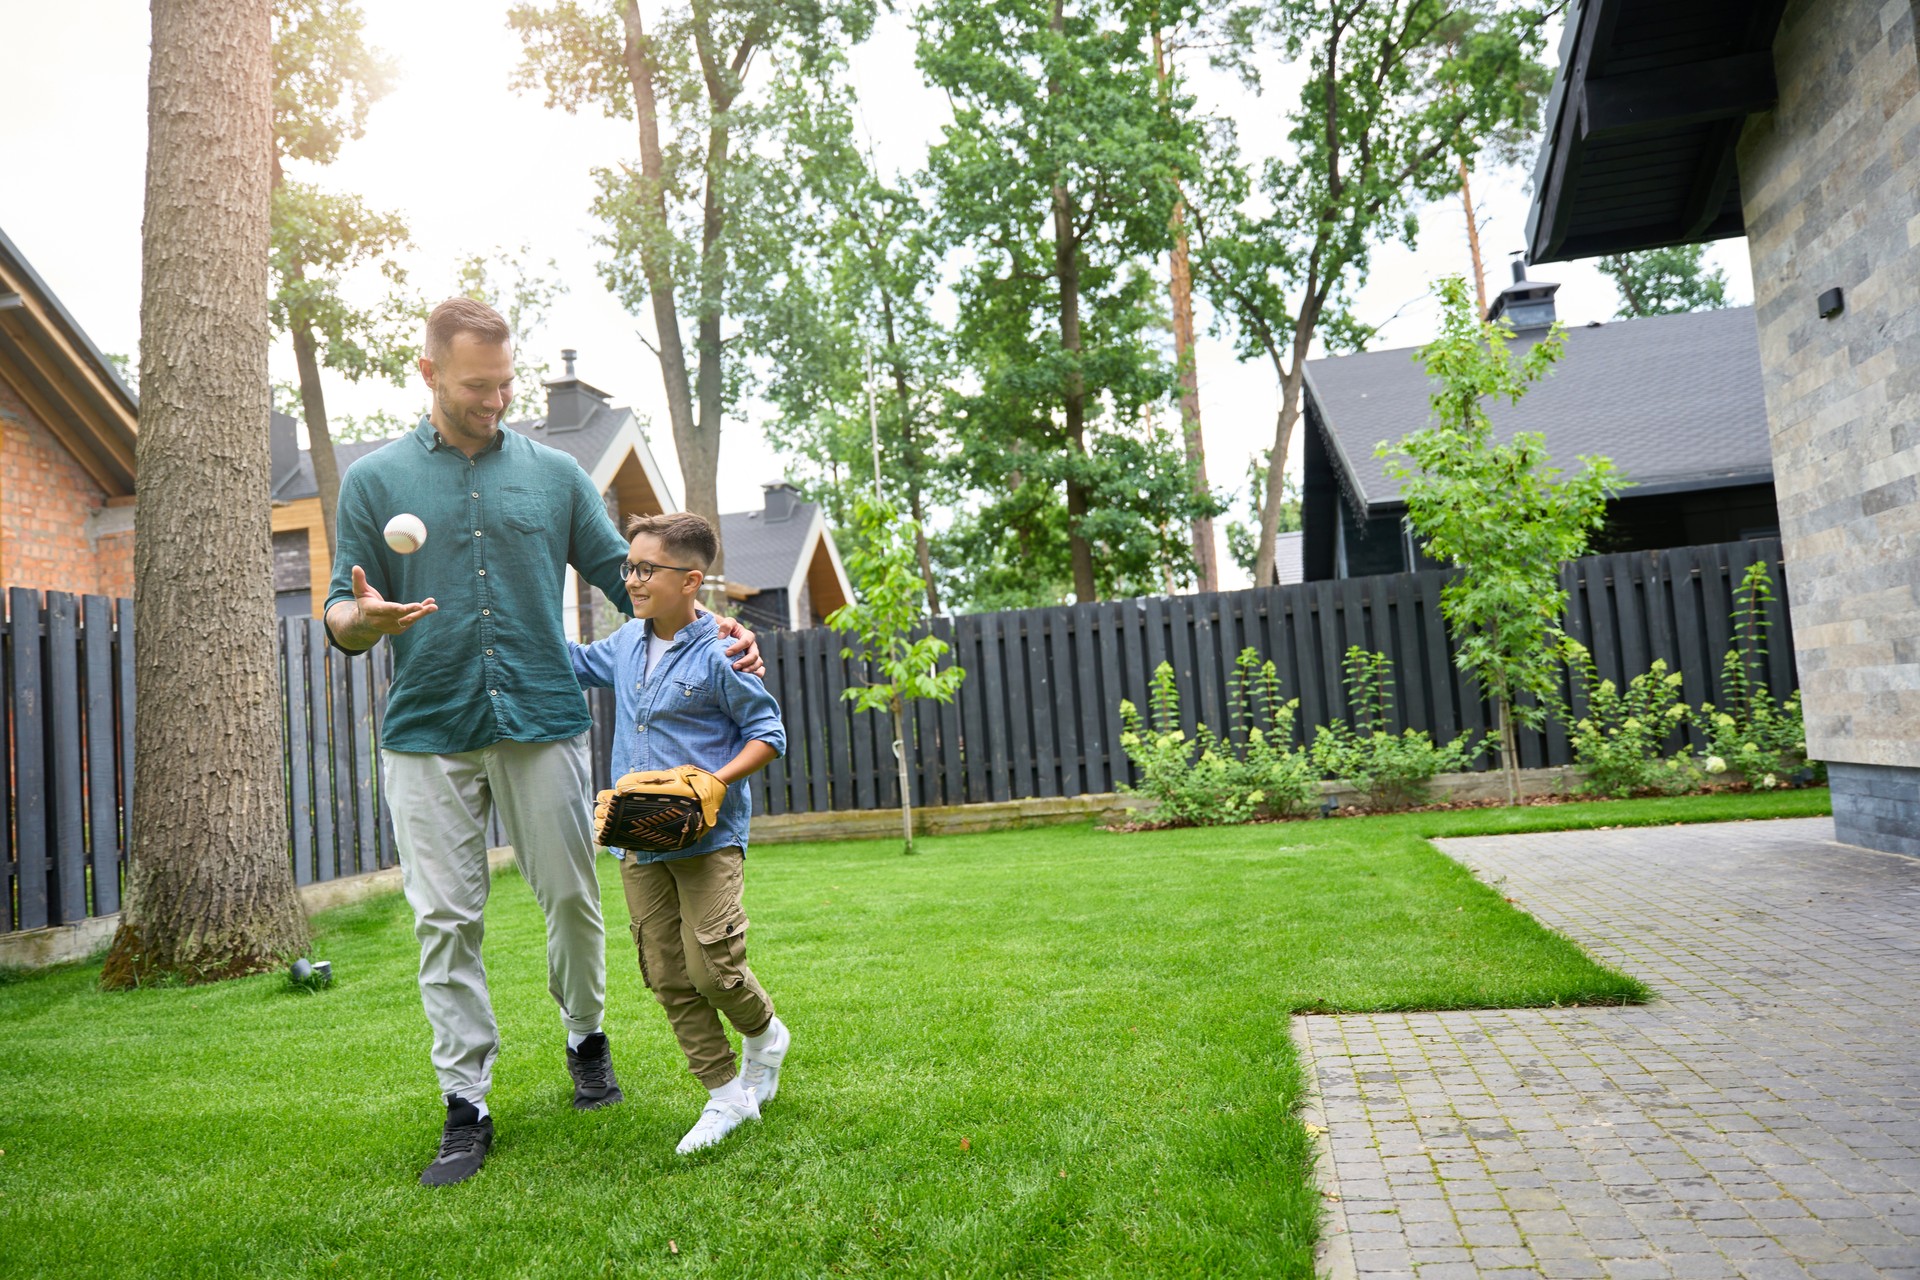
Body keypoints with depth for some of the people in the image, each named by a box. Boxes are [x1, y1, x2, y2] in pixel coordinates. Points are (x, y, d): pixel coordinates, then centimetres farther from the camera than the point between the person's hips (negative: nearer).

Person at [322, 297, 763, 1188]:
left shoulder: (556, 474, 9)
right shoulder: (374, 480, 7)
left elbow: (625, 576, 10)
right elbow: (341, 614, 5)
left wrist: (714, 627, -6)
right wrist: (363, 617, -20)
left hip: (543, 722, 1)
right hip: (427, 736, 0)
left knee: (572, 896, 6)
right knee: (445, 920, 2)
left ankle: (586, 1036, 31)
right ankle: (466, 1106, 12)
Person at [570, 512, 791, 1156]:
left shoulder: (717, 656, -11)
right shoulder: (624, 645, 9)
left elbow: (767, 734, -6)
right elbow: (573, 663, 29)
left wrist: (715, 781, -18)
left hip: (708, 837, -6)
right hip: (638, 843, 7)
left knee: (713, 968, -10)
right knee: (667, 977, 7)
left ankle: (764, 1035, 24)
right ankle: (726, 1093, 20)